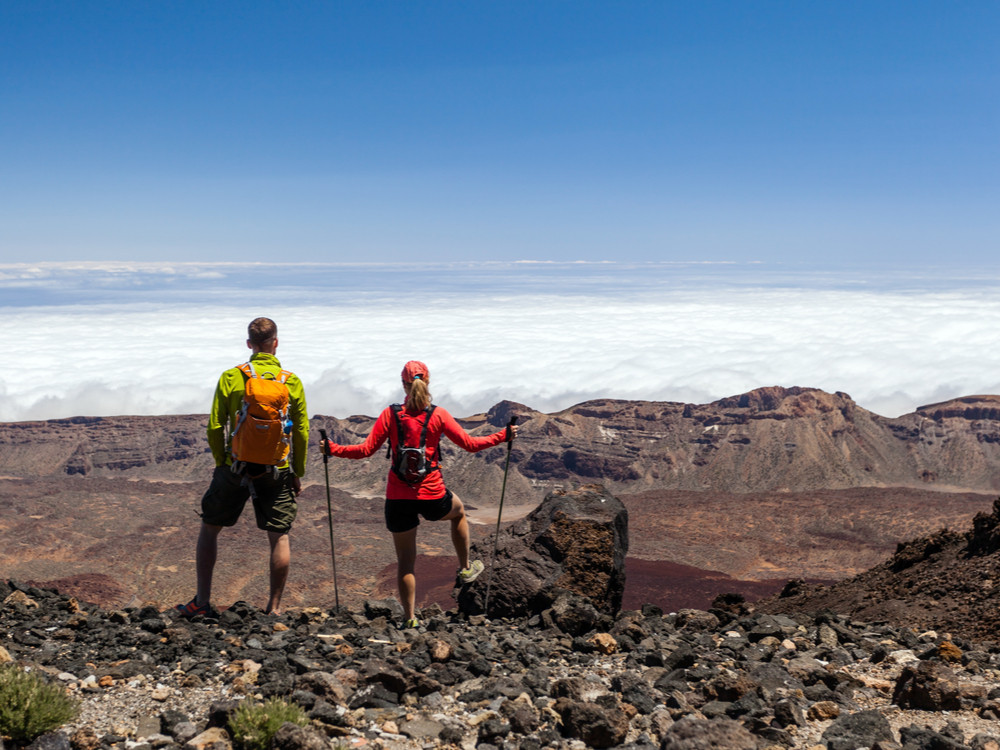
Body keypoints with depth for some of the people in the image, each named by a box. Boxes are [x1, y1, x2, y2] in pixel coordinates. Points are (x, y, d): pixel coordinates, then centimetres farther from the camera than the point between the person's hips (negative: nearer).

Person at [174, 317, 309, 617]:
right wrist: (297, 473, 10)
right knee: (279, 537, 9)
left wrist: (220, 462, 10)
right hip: (277, 471, 0)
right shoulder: (292, 382, -2)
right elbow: (301, 432, 0)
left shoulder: (230, 378, -4)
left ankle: (202, 601, 16)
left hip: (235, 467, 0)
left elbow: (215, 427, -4)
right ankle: (274, 608, 12)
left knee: (209, 529, 15)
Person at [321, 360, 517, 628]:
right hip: (432, 496, 0)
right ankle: (465, 568, 43)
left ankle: (410, 620, 14)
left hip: (398, 498, 1)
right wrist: (504, 436, 9)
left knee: (405, 561, 12)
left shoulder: (390, 414, -5)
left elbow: (366, 449, -6)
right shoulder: (438, 415, -6)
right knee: (459, 511, 35)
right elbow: (470, 444, -3)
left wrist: (332, 448, 6)